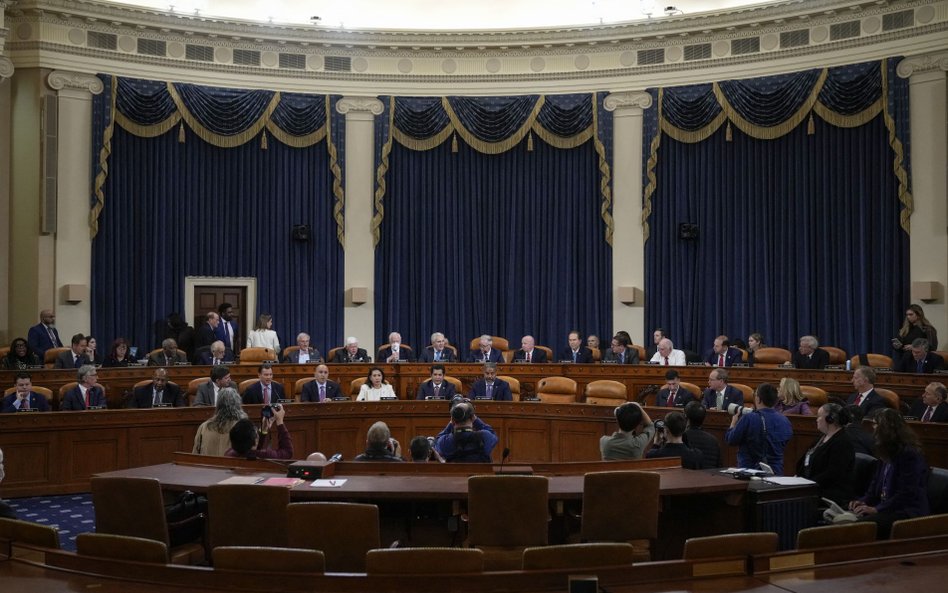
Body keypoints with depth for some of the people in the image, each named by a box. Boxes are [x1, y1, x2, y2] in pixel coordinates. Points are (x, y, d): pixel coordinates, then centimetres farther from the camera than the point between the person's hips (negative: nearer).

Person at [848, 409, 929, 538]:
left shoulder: (910, 454, -11)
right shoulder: (887, 455, 17)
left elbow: (907, 494, -17)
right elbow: (875, 486, 21)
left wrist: (876, 509, -21)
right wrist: (863, 501, 1)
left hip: (909, 512, -8)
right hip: (887, 509, 8)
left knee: (864, 522, -34)